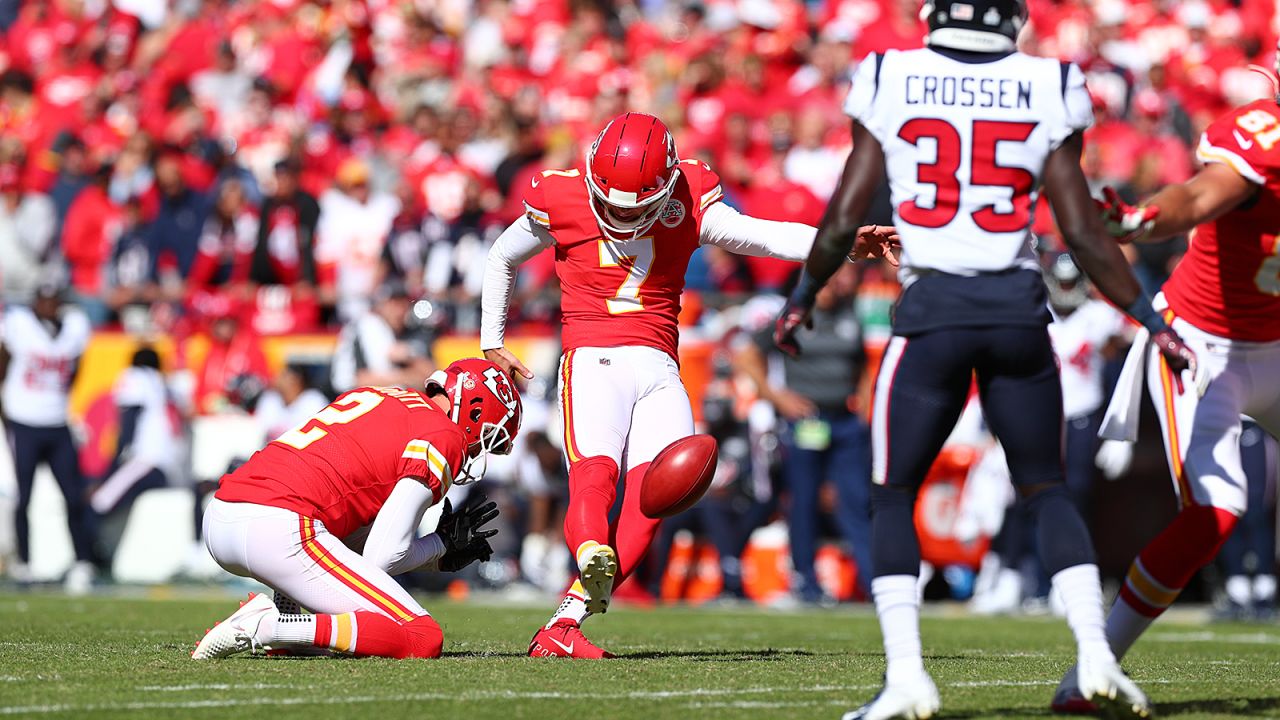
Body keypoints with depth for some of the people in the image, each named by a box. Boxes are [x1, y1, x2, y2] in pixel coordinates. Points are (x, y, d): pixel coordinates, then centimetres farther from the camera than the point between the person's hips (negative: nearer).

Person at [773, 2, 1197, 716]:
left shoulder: (889, 82, 1)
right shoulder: (1046, 91, 1)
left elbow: (845, 221, 3)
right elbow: (1083, 234, 1)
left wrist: (800, 302, 19)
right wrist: (1154, 321, 10)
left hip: (932, 309, -1)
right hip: (1018, 308, 1)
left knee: (893, 497, 10)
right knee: (1048, 489, 17)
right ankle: (1096, 656, 2)